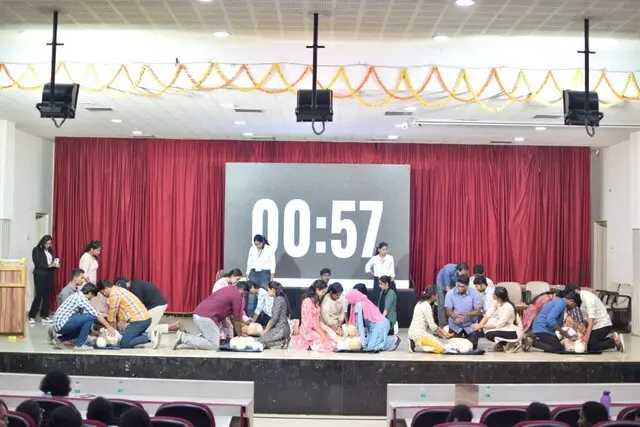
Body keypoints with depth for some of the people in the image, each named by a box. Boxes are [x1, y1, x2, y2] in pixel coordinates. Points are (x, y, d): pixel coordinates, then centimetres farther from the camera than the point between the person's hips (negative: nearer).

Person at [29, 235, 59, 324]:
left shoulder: (49, 251, 15)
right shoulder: (36, 250, -2)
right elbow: (37, 263, -12)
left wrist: (56, 264, -6)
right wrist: (49, 265, -20)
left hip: (49, 275, 6)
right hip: (40, 275, -6)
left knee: (47, 296, 3)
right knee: (39, 295, -9)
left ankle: (44, 316, 8)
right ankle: (31, 316, -3)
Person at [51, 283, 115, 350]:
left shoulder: (77, 295, 17)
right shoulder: (81, 298, -13)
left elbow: (82, 317, 24)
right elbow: (96, 315, -12)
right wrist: (109, 327, -3)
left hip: (59, 325, 10)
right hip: (62, 324, -10)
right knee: (90, 317, -18)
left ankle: (59, 337, 18)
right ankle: (79, 345, -9)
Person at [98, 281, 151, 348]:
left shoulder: (114, 295, -10)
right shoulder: (118, 289, 20)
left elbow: (112, 316, -2)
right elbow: (115, 313, 22)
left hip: (139, 320, -10)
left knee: (124, 344, -7)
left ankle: (149, 337, -13)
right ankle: (147, 335, 5)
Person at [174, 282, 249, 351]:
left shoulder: (228, 290, 26)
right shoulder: (237, 296, -1)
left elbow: (231, 315, 33)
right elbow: (237, 319, 4)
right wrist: (240, 335, 18)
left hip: (198, 314, 10)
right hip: (206, 317, -10)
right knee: (214, 346, -6)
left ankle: (186, 336, 3)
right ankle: (184, 338, -12)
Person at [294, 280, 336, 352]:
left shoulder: (316, 301, 14)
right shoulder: (307, 301, -13)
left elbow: (318, 320, 12)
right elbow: (309, 321, -16)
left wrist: (323, 332, -1)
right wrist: (321, 333, -16)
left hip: (316, 328, 8)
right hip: (308, 330, -8)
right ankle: (311, 345, -5)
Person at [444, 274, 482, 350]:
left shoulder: (475, 293, -15)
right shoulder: (450, 293, -13)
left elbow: (478, 311, -16)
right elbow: (449, 311, -14)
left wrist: (466, 314, -35)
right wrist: (456, 317, -36)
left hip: (470, 325, 0)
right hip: (455, 326, 1)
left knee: (472, 347, -1)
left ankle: (466, 338, 33)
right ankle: (461, 338, 33)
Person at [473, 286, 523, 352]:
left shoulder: (508, 307, -27)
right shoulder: (497, 302, -4)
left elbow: (499, 325, -25)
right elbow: (488, 314, -8)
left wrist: (482, 326, -25)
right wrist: (480, 324, -24)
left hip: (515, 332, -8)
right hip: (505, 327, 8)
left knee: (489, 334, -23)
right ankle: (501, 344, 5)